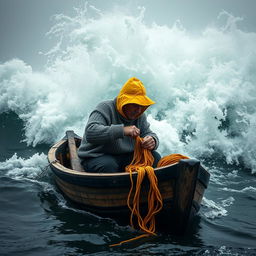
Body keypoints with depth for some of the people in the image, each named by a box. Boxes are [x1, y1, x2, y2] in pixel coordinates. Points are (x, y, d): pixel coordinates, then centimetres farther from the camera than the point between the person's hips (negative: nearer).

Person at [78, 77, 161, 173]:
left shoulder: (140, 115, 4)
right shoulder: (105, 108, -18)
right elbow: (90, 133, -32)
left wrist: (152, 141, -21)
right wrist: (122, 130, -40)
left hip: (126, 157, 6)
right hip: (96, 157, -5)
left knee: (155, 157, -12)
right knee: (108, 165, -39)